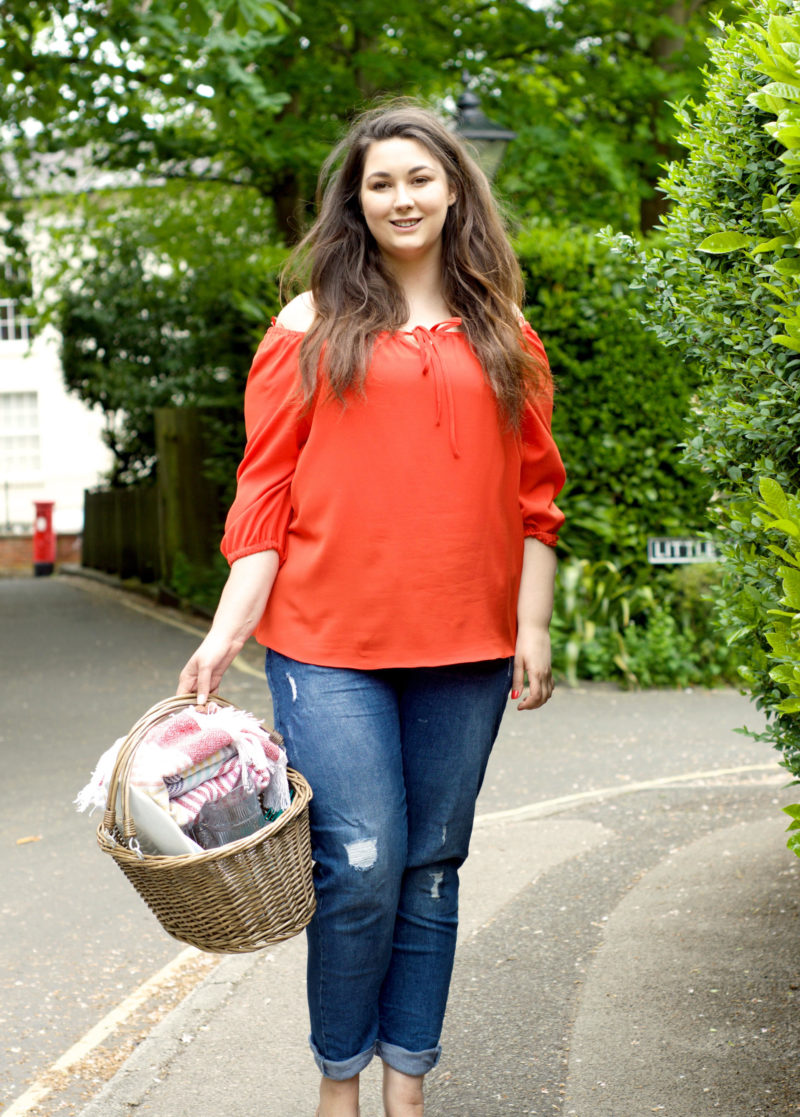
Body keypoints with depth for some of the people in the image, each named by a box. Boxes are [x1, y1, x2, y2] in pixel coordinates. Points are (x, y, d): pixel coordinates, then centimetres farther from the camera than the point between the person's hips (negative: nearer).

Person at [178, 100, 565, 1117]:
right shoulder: (313, 324, 6)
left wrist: (532, 626, 6)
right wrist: (229, 629, -4)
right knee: (359, 867, -8)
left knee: (430, 870, 7)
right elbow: (267, 486, 3)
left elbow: (533, 491, 13)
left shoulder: (503, 334, 12)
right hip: (330, 644, -2)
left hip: (463, 649, 3)